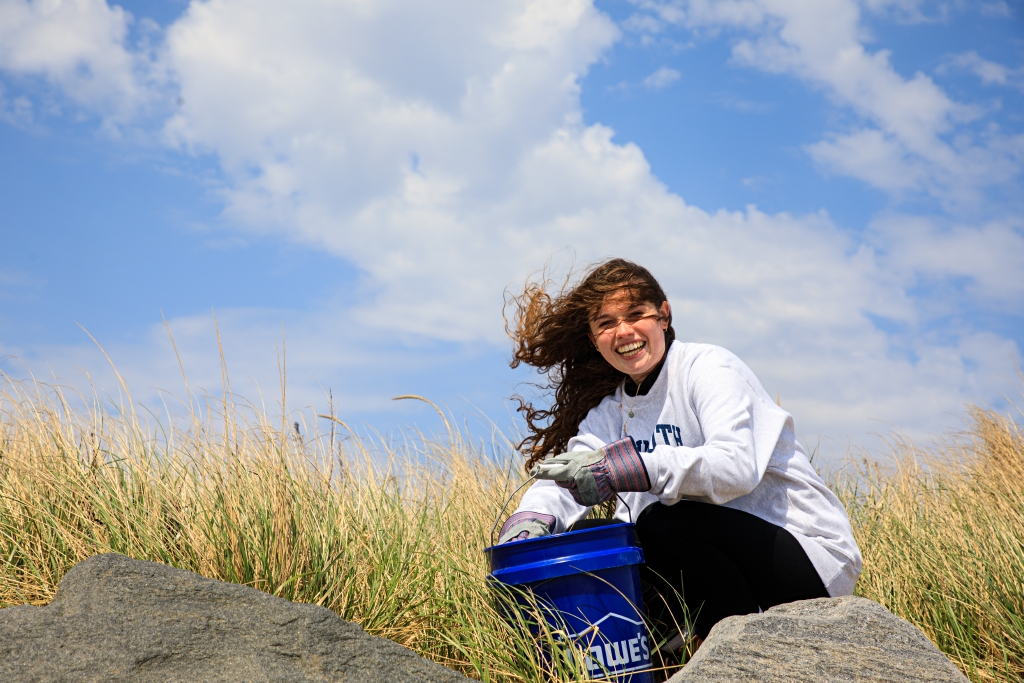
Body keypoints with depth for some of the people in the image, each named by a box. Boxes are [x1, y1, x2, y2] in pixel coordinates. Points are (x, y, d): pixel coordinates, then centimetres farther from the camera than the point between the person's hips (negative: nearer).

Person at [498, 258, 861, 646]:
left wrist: (621, 469, -38)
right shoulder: (612, 410, 10)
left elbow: (738, 467, -28)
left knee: (661, 523, -29)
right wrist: (530, 520, -26)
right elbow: (563, 474, -2)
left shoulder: (709, 367, -12)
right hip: (723, 551, 7)